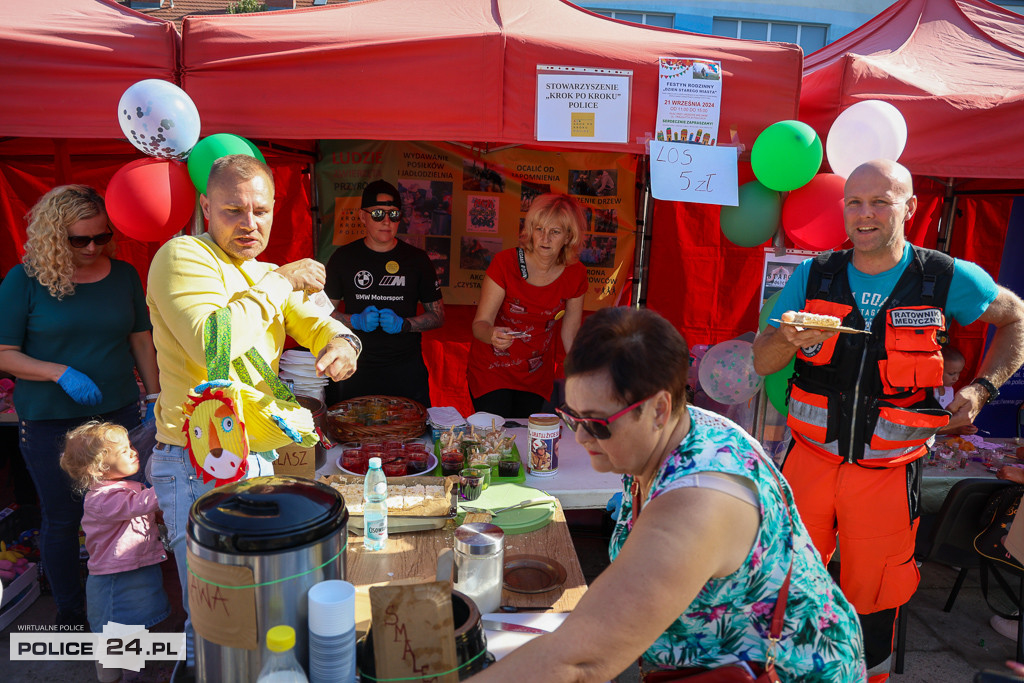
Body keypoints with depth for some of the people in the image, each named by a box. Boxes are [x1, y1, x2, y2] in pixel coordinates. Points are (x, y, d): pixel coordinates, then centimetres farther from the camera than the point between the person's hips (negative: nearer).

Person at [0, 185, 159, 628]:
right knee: (62, 518, 10)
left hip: (119, 413, 3)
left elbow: (141, 341, 9)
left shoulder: (124, 276, 3)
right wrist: (61, 373, -20)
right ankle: (69, 612, 31)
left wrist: (155, 399, 6)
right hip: (50, 424, -2)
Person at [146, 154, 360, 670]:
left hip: (259, 459, 8)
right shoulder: (184, 256, -11)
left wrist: (340, 342, -16)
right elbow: (211, 342, -27)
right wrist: (280, 283, -18)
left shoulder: (263, 275, 16)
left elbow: (313, 321, 7)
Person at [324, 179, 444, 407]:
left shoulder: (417, 259, 3)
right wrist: (356, 321, -10)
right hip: (354, 367, 1)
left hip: (406, 369, 0)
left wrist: (402, 324, -10)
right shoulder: (343, 257, 4)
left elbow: (438, 315, 7)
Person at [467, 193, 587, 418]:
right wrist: (492, 335, -39)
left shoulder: (575, 275, -7)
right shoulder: (505, 263, -17)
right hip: (492, 371, -3)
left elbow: (570, 334, 4)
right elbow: (480, 324, -17)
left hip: (537, 377, 3)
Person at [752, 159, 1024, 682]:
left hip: (887, 473, -1)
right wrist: (790, 338, -26)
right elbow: (761, 362, -3)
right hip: (811, 458, 1)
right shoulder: (813, 276, -3)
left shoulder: (948, 279, -6)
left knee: (872, 596, 14)